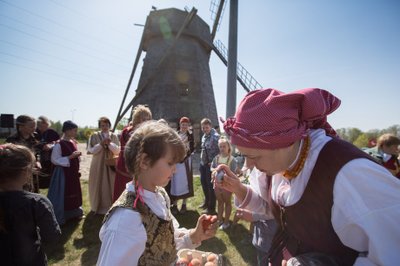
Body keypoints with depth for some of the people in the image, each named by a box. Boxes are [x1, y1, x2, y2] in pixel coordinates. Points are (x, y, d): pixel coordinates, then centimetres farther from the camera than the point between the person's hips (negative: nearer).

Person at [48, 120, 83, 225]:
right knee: (62, 195, 4)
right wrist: (70, 157, -24)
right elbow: (54, 160, -18)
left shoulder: (73, 142, 6)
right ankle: (60, 217, 21)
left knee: (74, 193, 18)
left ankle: (74, 213, 34)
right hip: (63, 173, -8)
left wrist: (77, 155, -4)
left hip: (73, 172, 8)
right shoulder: (59, 144, -17)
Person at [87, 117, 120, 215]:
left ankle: (109, 207, 22)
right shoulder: (94, 136, -2)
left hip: (111, 164, 1)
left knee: (110, 186, 7)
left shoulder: (114, 136, 2)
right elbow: (91, 150, -8)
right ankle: (98, 206, 24)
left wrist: (110, 143, -20)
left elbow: (117, 150, -5)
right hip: (98, 165, -1)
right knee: (98, 186, 7)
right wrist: (101, 144, -19)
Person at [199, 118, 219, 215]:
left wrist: (213, 162, -18)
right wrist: (202, 159, 13)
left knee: (210, 185, 3)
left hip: (210, 164, -8)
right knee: (203, 182, 19)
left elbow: (219, 151, -21)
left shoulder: (215, 136, -19)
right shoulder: (204, 136, 8)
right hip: (203, 163, 8)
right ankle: (206, 201, 40)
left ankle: (211, 207, 18)